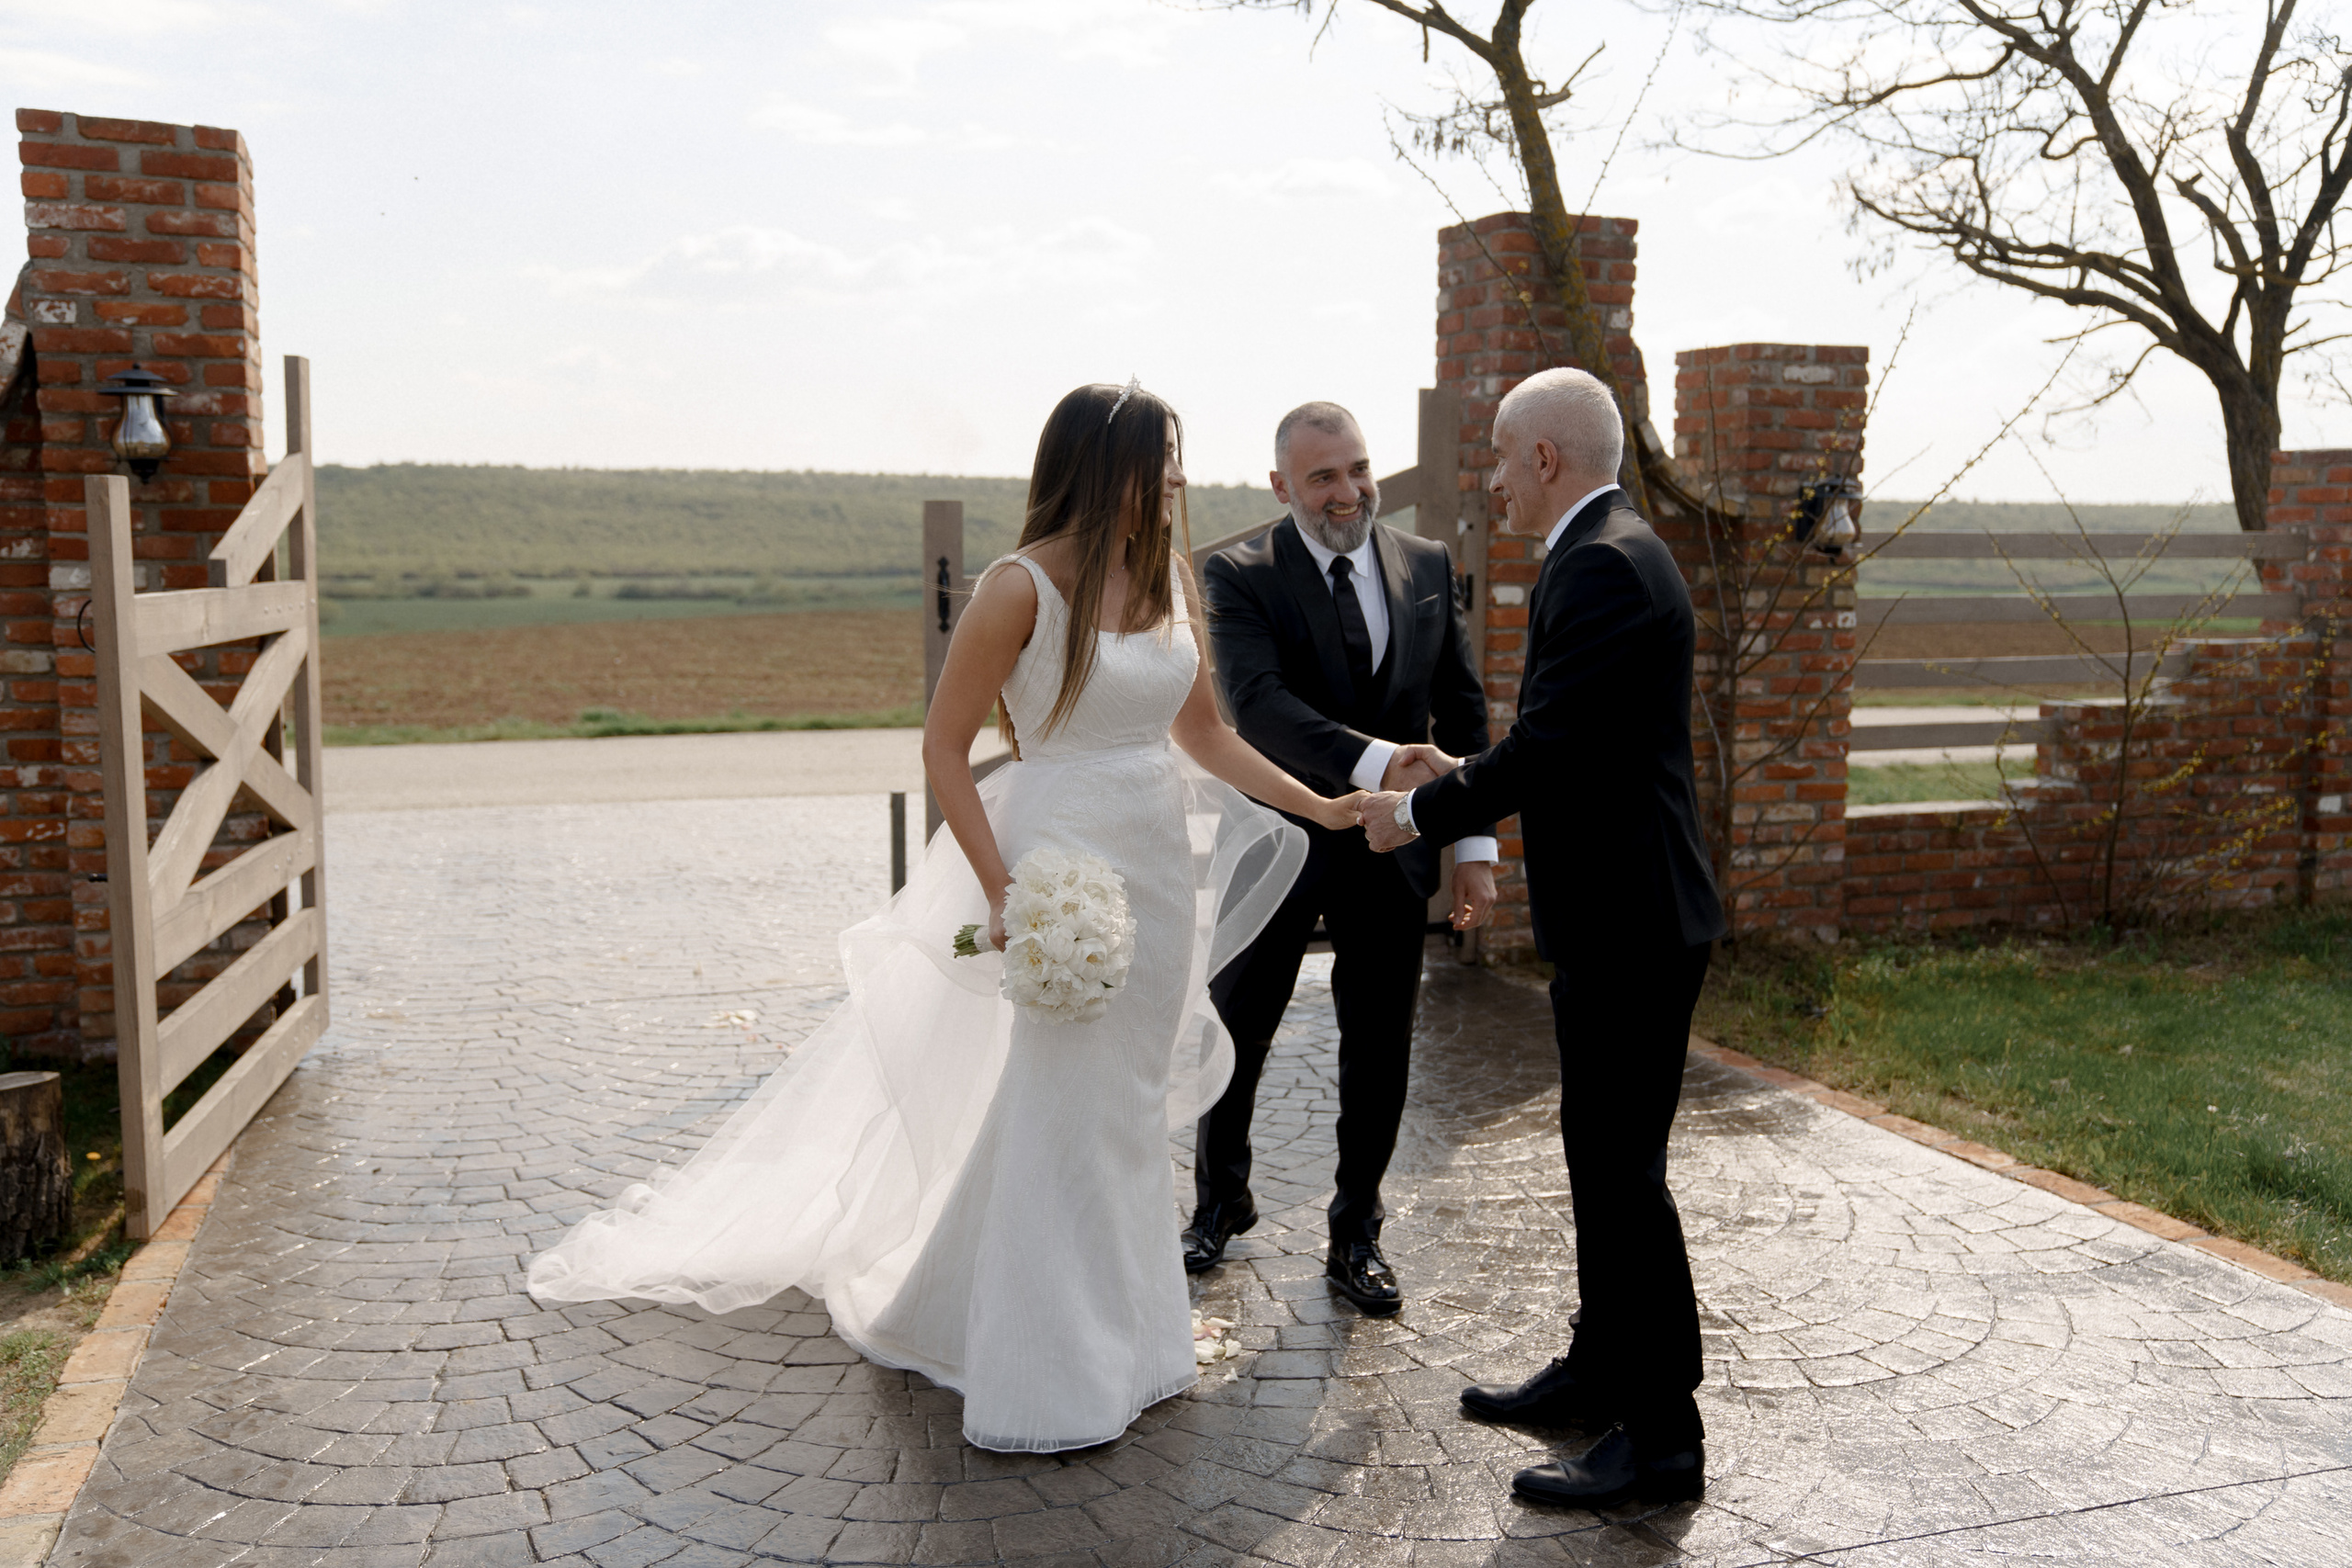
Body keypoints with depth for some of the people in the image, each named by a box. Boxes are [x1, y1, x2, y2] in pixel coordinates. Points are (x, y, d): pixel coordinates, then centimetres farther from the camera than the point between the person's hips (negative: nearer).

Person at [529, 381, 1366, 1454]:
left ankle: (1126, 1344, 33)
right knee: (1057, 1116, 0)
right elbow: (944, 748, -11)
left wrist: (1323, 806, 11)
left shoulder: (1168, 580, 7)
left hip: (1161, 867, 7)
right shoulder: (1023, 587, -13)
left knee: (1130, 1113, 16)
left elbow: (1204, 735, 15)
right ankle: (1050, 1383, 15)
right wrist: (1001, 894, -18)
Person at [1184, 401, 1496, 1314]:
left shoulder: (1428, 567, 3)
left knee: (1379, 1053, 9)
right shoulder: (1239, 578, -10)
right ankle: (1220, 1202, 39)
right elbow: (1258, 705, -25)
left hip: (1393, 847, 3)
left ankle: (1355, 1239, 28)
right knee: (1235, 1037, 14)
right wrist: (1374, 762, -39)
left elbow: (1462, 710, 6)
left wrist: (1475, 843, 0)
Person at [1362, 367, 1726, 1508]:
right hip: (1618, 913, 11)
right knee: (1598, 1155, 20)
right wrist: (1463, 781, 13)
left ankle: (1661, 1439, 10)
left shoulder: (1603, 566, -19)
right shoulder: (1609, 554, 14)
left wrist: (1421, 813, -11)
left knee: (1623, 1170, -2)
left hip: (1630, 922, -11)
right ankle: (1600, 1373, 35)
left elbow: (1545, 749, -23)